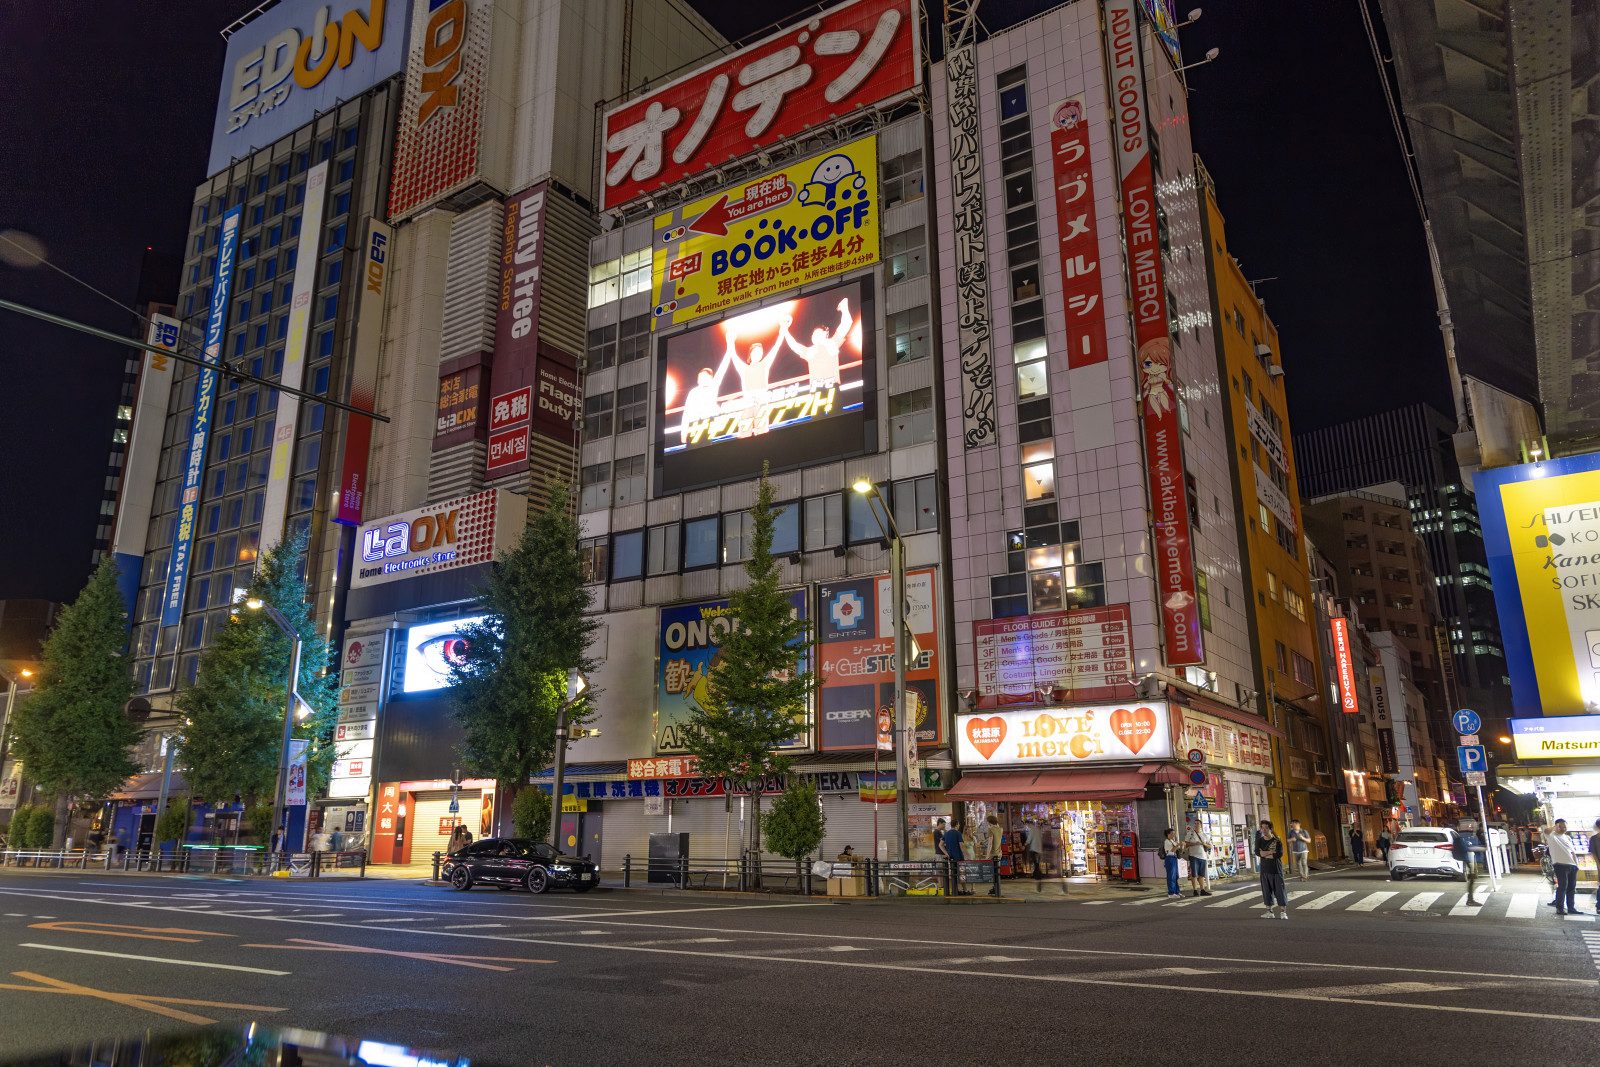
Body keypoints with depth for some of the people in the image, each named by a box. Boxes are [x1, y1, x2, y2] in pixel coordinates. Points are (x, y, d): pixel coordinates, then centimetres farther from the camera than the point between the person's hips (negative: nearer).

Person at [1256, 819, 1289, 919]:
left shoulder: (1277, 840, -5)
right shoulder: (1260, 840, 5)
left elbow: (1279, 854, -16)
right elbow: (1257, 852, -7)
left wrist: (1264, 854, -11)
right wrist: (1271, 852, -16)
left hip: (1276, 869, -4)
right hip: (1264, 869, 4)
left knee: (1280, 890, -2)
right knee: (1266, 890, 7)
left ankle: (1283, 912, 6)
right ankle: (1269, 911, 16)